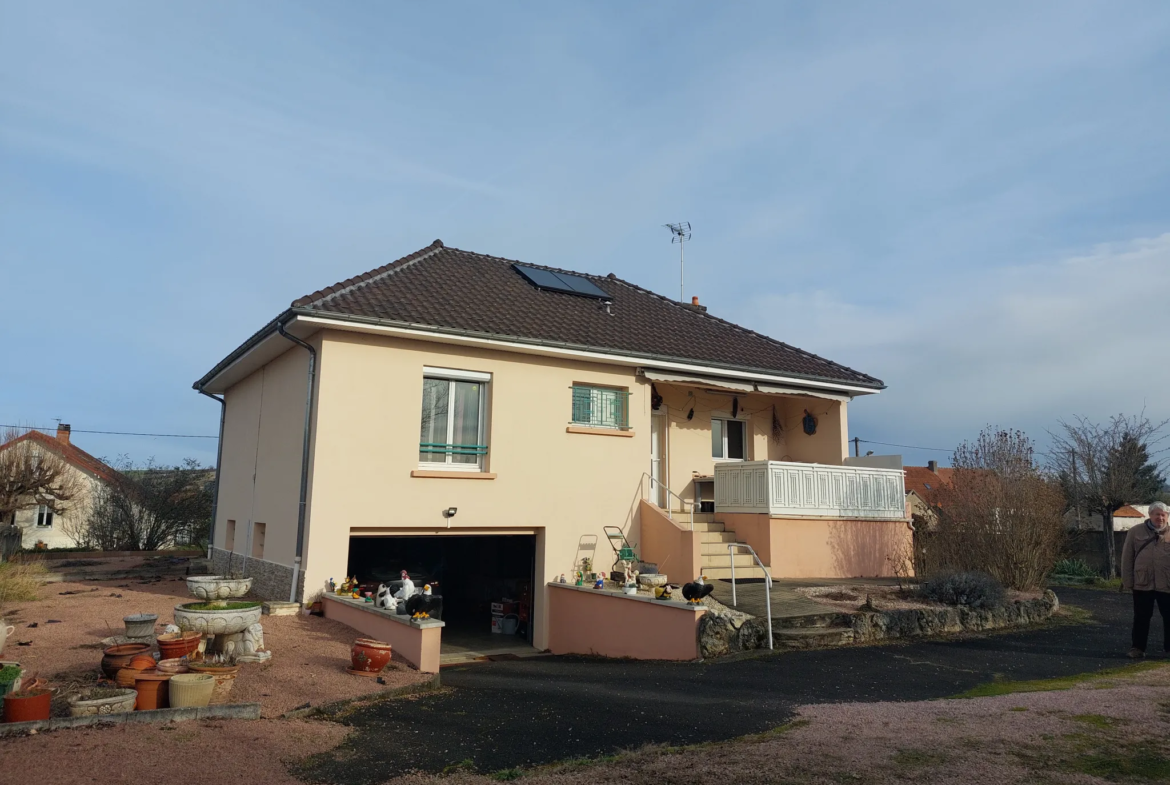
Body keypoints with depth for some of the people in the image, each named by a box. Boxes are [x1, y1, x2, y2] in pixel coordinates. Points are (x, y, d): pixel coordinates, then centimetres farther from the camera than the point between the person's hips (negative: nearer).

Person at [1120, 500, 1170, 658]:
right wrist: (1127, 582, -2)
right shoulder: (1136, 532, 2)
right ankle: (1138, 647, 16)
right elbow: (1127, 558, 2)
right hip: (1142, 584, -1)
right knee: (1141, 618, 7)